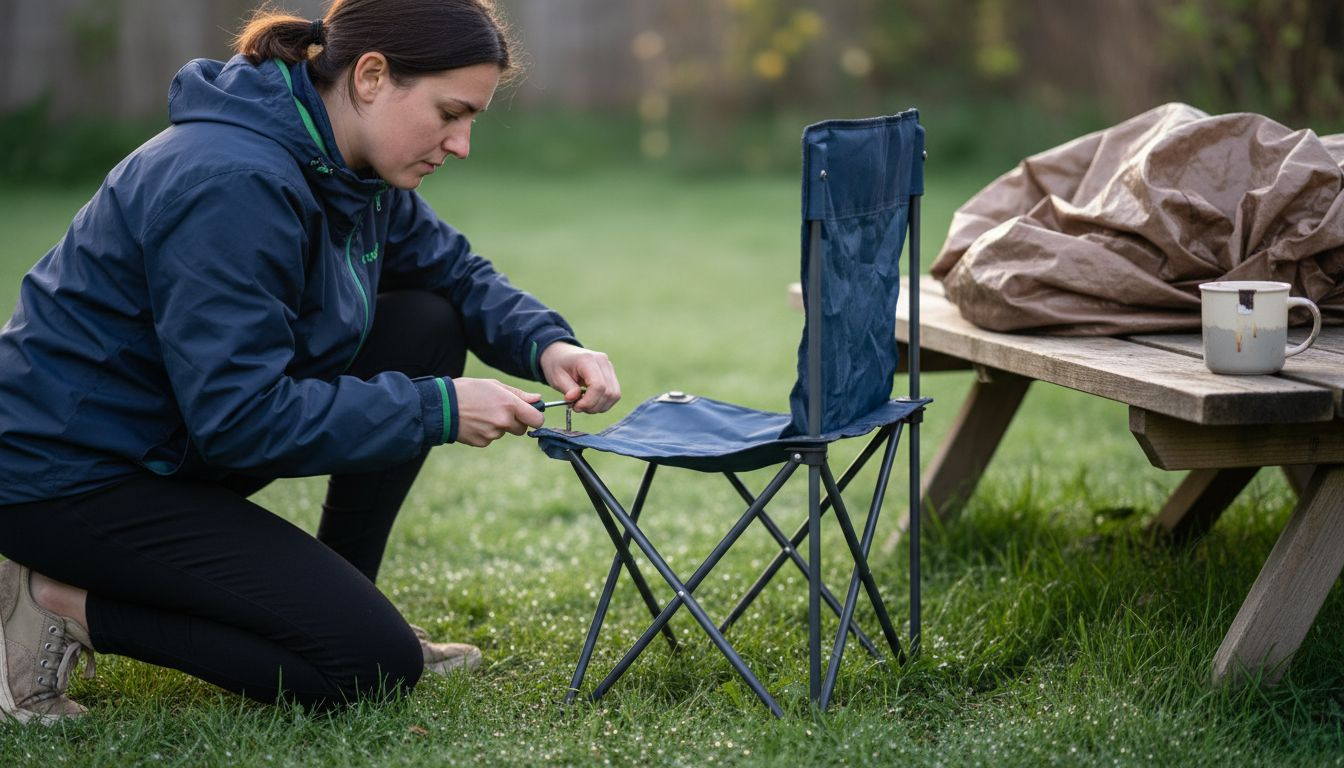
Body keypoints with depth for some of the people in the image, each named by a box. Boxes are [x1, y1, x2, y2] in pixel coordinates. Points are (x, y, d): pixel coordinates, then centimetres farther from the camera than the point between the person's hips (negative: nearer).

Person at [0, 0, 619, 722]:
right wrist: (436, 409, -24)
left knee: (428, 324, 1)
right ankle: (67, 603, -4)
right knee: (373, 664, -15)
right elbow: (240, 419, -29)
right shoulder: (231, 184, -28)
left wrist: (547, 344, -7)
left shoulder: (345, 167, 1)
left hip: (182, 438, 10)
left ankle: (338, 606, 8)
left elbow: (456, 272, 14)